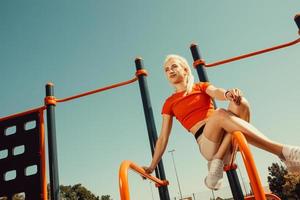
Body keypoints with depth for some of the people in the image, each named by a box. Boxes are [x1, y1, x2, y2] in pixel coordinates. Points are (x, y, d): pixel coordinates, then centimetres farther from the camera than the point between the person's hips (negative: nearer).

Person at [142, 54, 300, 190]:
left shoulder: (202, 86, 19)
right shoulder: (169, 103, 17)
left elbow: (216, 92, -6)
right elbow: (163, 138, 15)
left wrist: (228, 93, -31)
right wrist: (152, 167, 10)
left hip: (228, 136, 2)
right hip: (206, 142, -2)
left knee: (240, 103, -29)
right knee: (220, 114, -34)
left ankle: (217, 162, -27)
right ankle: (283, 151, -36)